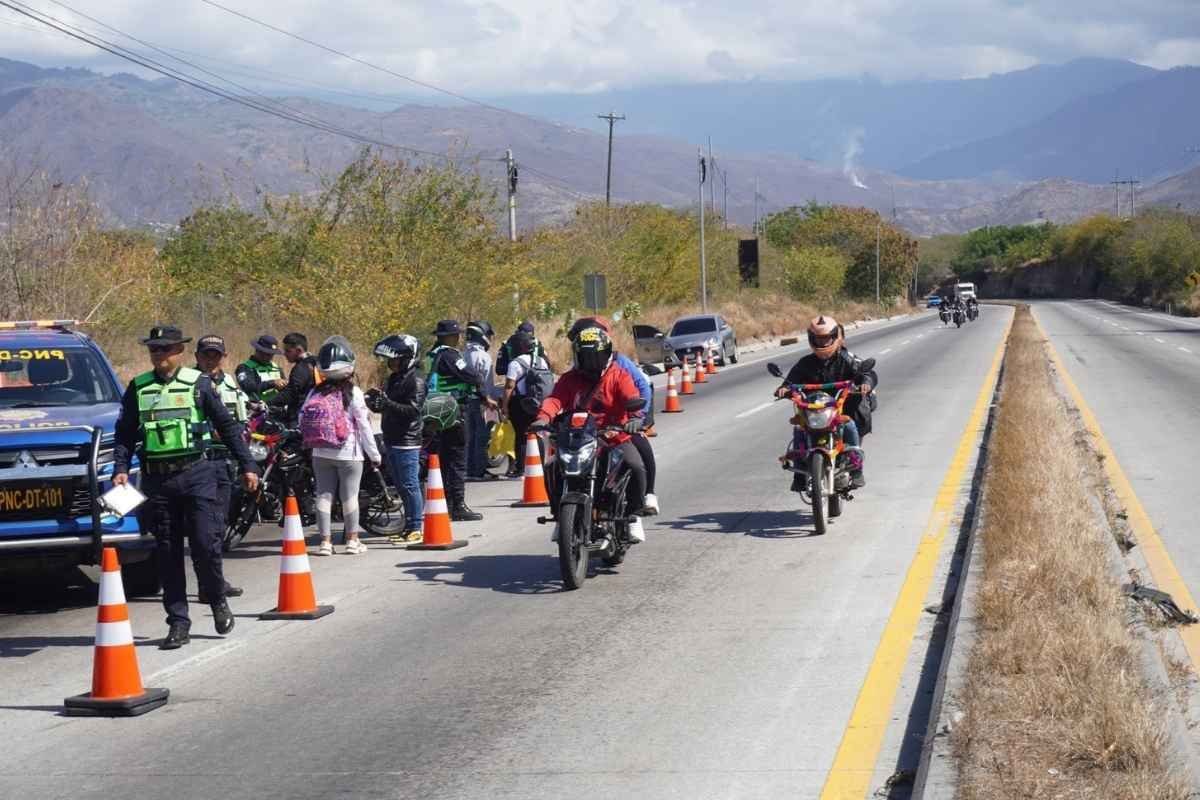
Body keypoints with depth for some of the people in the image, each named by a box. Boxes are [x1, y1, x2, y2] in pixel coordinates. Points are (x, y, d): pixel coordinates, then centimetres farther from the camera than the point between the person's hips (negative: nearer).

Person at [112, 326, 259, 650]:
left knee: (205, 544, -9)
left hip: (196, 474, -2)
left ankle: (218, 600, 17)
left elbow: (227, 426, 8)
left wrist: (247, 465, 7)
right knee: (168, 553, 4)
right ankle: (178, 623, 9)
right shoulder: (138, 388, 9)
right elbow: (124, 434, 13)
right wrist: (120, 469, -2)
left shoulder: (199, 384, 4)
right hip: (156, 479, 2)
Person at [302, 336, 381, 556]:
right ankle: (352, 540, 13)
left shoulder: (315, 393, 1)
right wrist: (374, 454, 0)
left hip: (321, 453, 3)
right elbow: (364, 425, -8)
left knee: (324, 494, 7)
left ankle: (325, 541, 8)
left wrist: (310, 443, 15)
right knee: (349, 496, 5)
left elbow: (302, 420, 0)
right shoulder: (353, 393, -10)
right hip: (348, 453, -3)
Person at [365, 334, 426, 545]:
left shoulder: (415, 381, -12)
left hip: (407, 442, -10)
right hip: (393, 440, 10)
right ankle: (409, 526, 19)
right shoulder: (394, 379, 17)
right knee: (402, 486, 13)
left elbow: (413, 409, -22)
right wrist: (377, 402, 4)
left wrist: (387, 404, -29)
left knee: (410, 485, -7)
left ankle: (416, 528, -3)